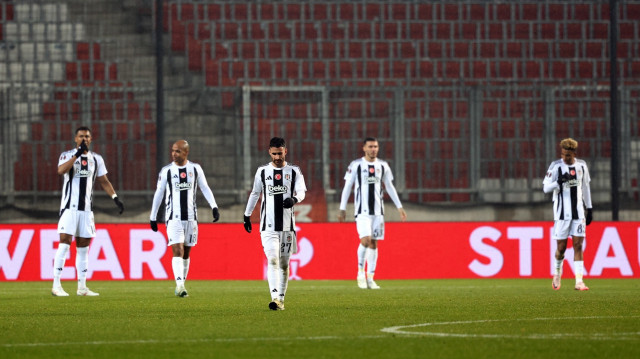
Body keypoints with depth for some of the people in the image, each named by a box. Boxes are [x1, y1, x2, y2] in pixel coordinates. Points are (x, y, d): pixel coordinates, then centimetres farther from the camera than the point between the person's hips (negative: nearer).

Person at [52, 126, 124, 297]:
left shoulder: (96, 159, 12)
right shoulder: (67, 155, -2)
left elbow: (104, 181, 17)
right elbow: (61, 171, -22)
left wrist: (115, 198, 5)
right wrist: (77, 155, -26)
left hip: (86, 208, 5)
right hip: (69, 207, -5)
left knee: (83, 247, 7)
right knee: (65, 243, -12)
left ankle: (82, 287, 12)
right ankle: (56, 286, -11)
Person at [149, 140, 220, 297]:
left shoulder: (195, 169, 5)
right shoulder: (166, 171, 1)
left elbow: (205, 188, 10)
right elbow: (158, 194, 8)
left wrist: (214, 206, -3)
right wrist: (153, 217, 10)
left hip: (191, 217, 3)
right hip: (173, 217, -3)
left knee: (186, 252, 9)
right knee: (177, 250, -15)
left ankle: (180, 286, 19)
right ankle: (180, 286, -25)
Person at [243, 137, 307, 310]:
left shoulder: (294, 171, 5)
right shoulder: (262, 171, 8)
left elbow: (302, 191, -6)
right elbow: (255, 193, 18)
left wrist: (294, 199, -28)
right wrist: (247, 215, 21)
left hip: (287, 224, 1)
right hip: (268, 225, -1)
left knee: (284, 263, 7)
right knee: (272, 260, -15)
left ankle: (281, 299, 16)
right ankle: (274, 298, -26)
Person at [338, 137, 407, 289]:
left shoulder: (383, 166, 9)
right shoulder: (356, 165, -1)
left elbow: (389, 187, 17)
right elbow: (347, 187, 2)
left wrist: (399, 207, 14)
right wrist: (342, 209, -1)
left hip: (378, 211, 4)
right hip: (362, 210, -4)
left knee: (374, 243, 4)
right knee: (366, 240, -18)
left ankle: (370, 278, 10)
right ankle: (361, 272, 1)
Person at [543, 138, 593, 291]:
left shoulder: (581, 165, 6)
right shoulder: (556, 166, -5)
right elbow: (546, 188, -8)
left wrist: (589, 208, 17)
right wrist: (559, 182, -25)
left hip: (578, 213, 2)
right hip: (562, 213, -2)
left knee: (578, 245, -5)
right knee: (561, 247, 1)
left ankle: (579, 281, -9)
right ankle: (557, 274, 28)